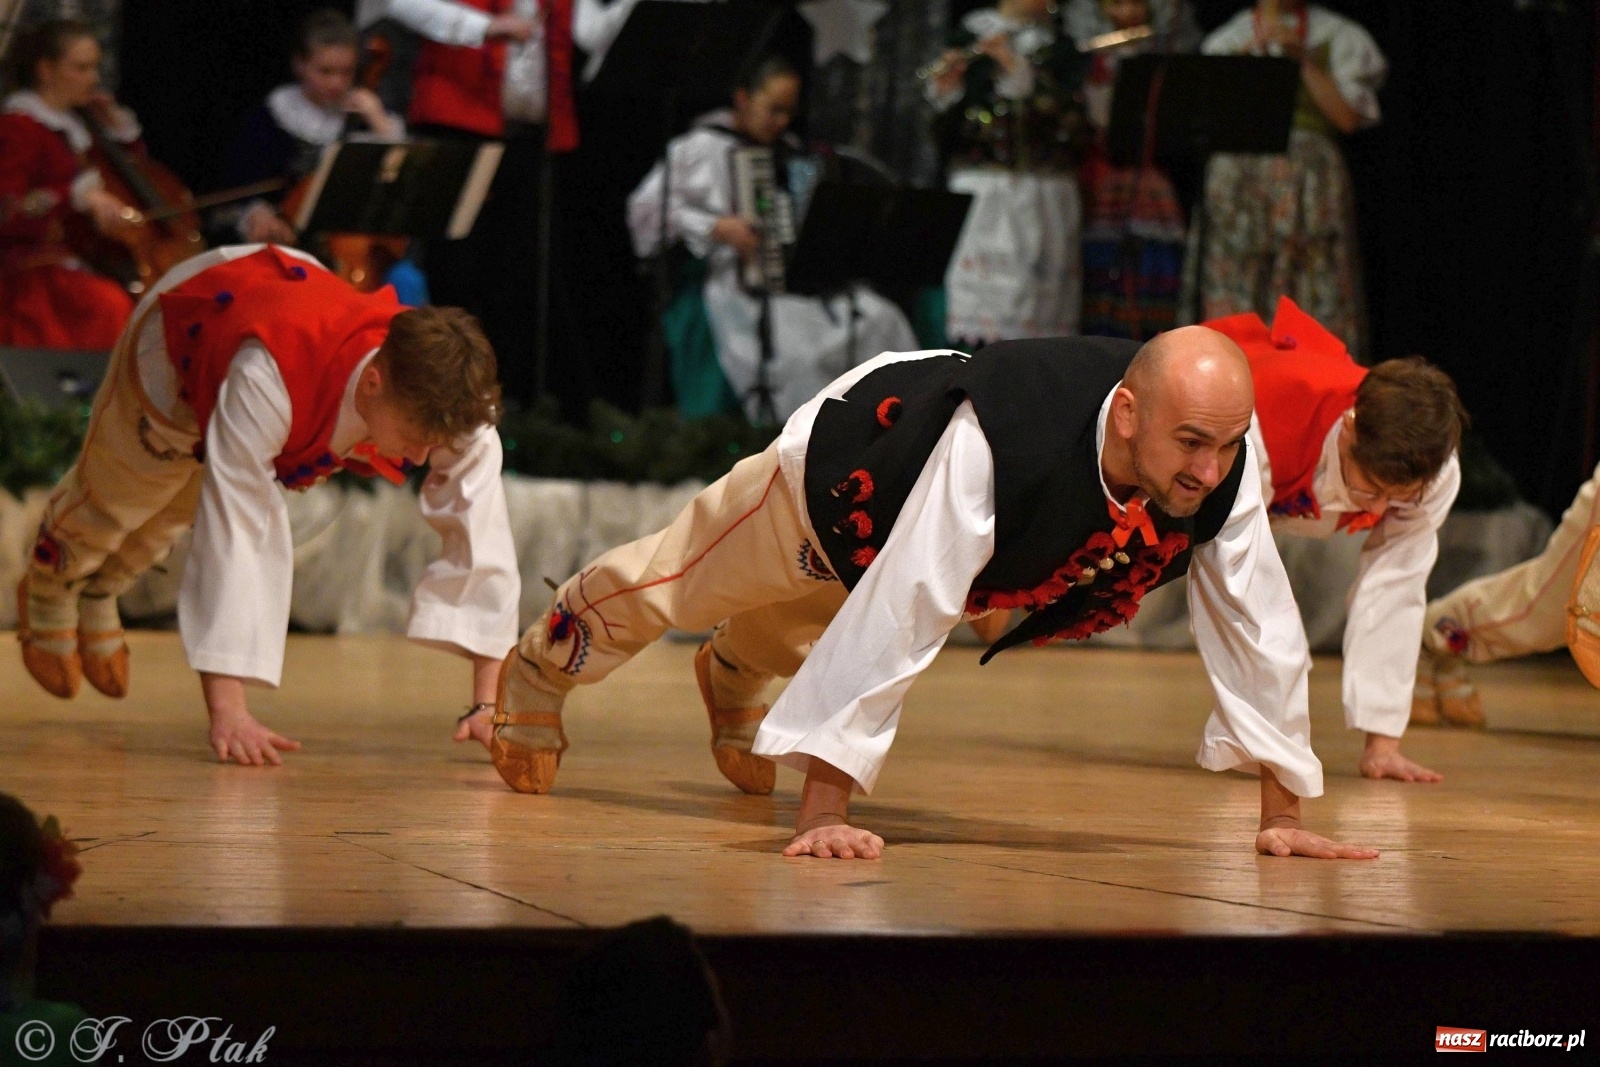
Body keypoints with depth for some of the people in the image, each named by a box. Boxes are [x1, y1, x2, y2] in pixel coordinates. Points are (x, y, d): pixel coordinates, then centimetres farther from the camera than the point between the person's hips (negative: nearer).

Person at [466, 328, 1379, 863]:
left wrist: (1283, 811, -27)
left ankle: (731, 681, 70)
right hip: (851, 461, -5)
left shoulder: (1222, 470, -37)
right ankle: (540, 673, 54)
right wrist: (824, 808, -50)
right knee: (677, 579, 22)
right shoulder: (999, 447, -53)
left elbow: (1260, 633, -29)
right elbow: (894, 620, -52)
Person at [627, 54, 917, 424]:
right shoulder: (703, 147, 1)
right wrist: (717, 228, -16)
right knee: (797, 354, -35)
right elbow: (646, 208, -7)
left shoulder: (786, 150, 20)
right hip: (742, 286, -6)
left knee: (883, 323, -21)